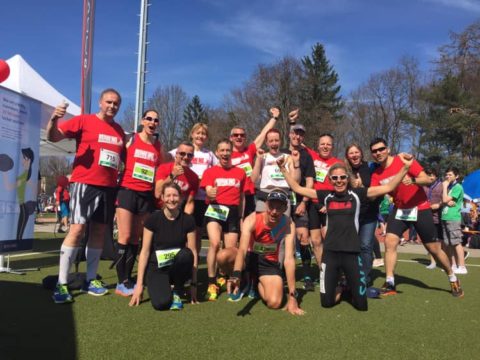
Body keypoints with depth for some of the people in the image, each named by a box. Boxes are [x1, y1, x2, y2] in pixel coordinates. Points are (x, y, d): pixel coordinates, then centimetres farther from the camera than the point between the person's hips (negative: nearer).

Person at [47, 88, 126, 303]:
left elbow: (124, 156, 27)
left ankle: (90, 280, 18)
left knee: (99, 232, 8)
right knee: (77, 229, -11)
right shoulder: (83, 121, 0)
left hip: (109, 187, 6)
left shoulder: (119, 131, 15)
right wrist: (53, 120, -26)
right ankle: (61, 283, -5)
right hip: (85, 183, -5)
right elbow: (53, 137, -6)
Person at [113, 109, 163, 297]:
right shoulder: (131, 139, 1)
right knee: (125, 237, -7)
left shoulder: (159, 146, 11)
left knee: (135, 239, 6)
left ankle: (128, 279, 14)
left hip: (146, 195, 4)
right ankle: (121, 283, -2)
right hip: (127, 191, -3)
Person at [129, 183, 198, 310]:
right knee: (161, 303, -29)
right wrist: (139, 283, -9)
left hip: (178, 268, 2)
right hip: (156, 267, -1)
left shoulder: (188, 220, -7)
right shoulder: (153, 219, -9)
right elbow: (145, 251, -8)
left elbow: (193, 252, -5)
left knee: (186, 253, -34)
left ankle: (177, 291, -7)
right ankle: (166, 287, 9)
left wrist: (193, 283, -7)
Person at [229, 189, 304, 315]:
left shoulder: (289, 225, -23)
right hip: (251, 257, 0)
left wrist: (292, 296, -30)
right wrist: (236, 275, -57)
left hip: (270, 262, 1)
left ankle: (257, 283, 15)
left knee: (274, 303, -21)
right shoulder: (252, 220, -27)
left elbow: (289, 259, -27)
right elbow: (242, 249, -39)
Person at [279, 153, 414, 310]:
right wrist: (284, 169, 3)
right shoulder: (326, 195, 4)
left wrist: (405, 168, -17)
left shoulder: (357, 194, -1)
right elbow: (297, 189, 8)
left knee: (361, 304, 5)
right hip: (330, 253, 1)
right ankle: (337, 289, 39)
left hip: (352, 253, -1)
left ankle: (349, 286, 38)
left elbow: (388, 187, -6)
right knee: (327, 302, 6)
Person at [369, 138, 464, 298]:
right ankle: (390, 284, -3)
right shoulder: (376, 174, -2)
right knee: (389, 242, -13)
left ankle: (453, 279, 29)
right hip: (399, 210, 4)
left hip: (420, 209, -3)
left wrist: (413, 180, -40)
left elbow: (428, 180, -20)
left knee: (433, 248, 5)